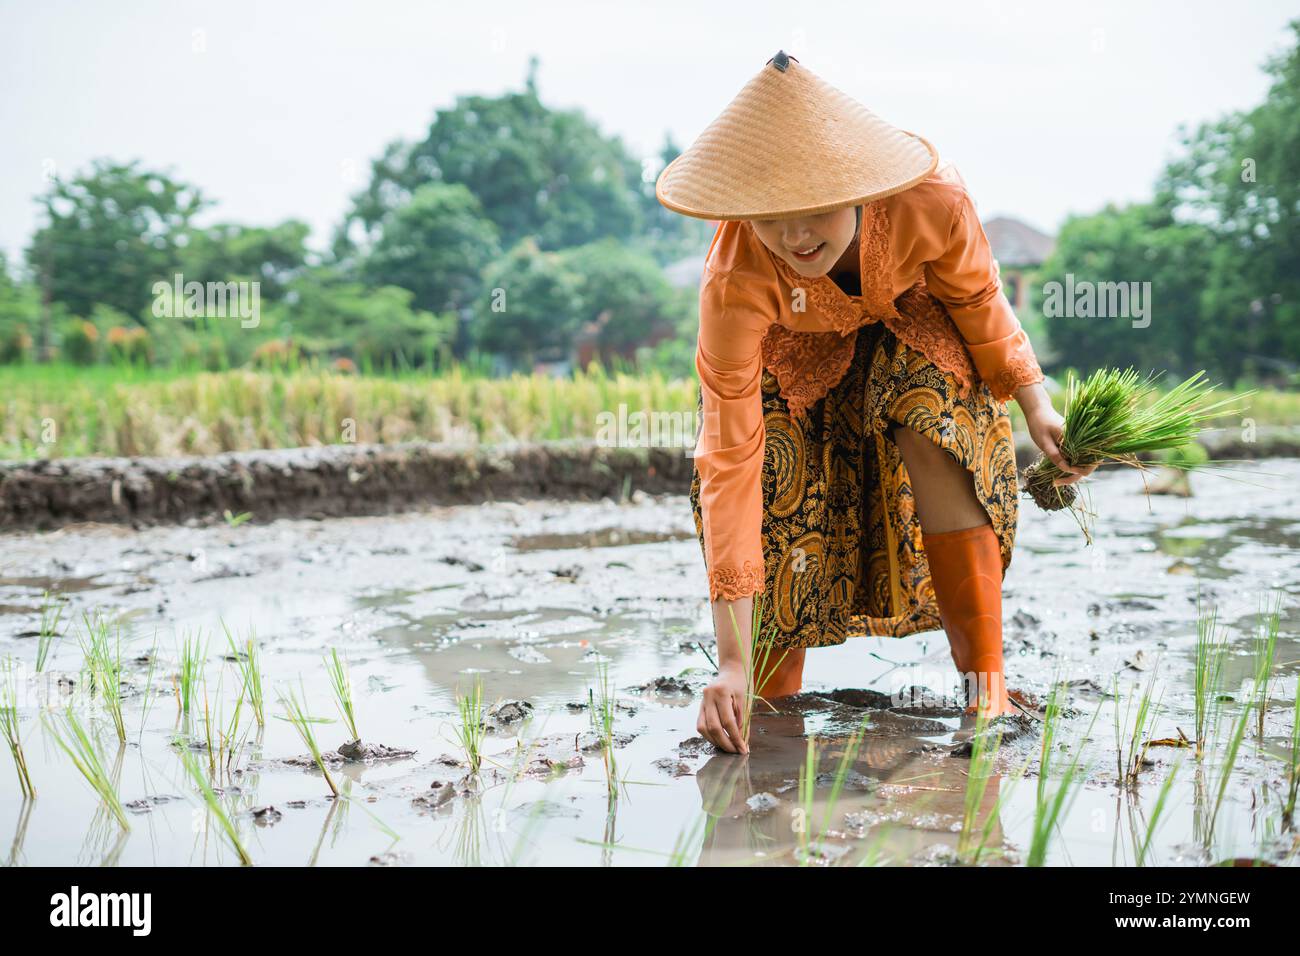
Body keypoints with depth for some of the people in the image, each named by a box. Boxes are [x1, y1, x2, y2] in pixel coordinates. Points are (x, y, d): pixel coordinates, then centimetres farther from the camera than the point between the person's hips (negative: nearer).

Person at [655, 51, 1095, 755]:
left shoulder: (932, 202, -38)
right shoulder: (734, 286, -40)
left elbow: (978, 299, -12)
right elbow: (730, 464, -39)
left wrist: (1034, 407, -12)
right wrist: (732, 663, -41)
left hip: (909, 319, 1)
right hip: (791, 351, 0)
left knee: (942, 458, -24)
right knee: (782, 493, -14)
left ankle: (986, 688, -13)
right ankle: (771, 721, 8)